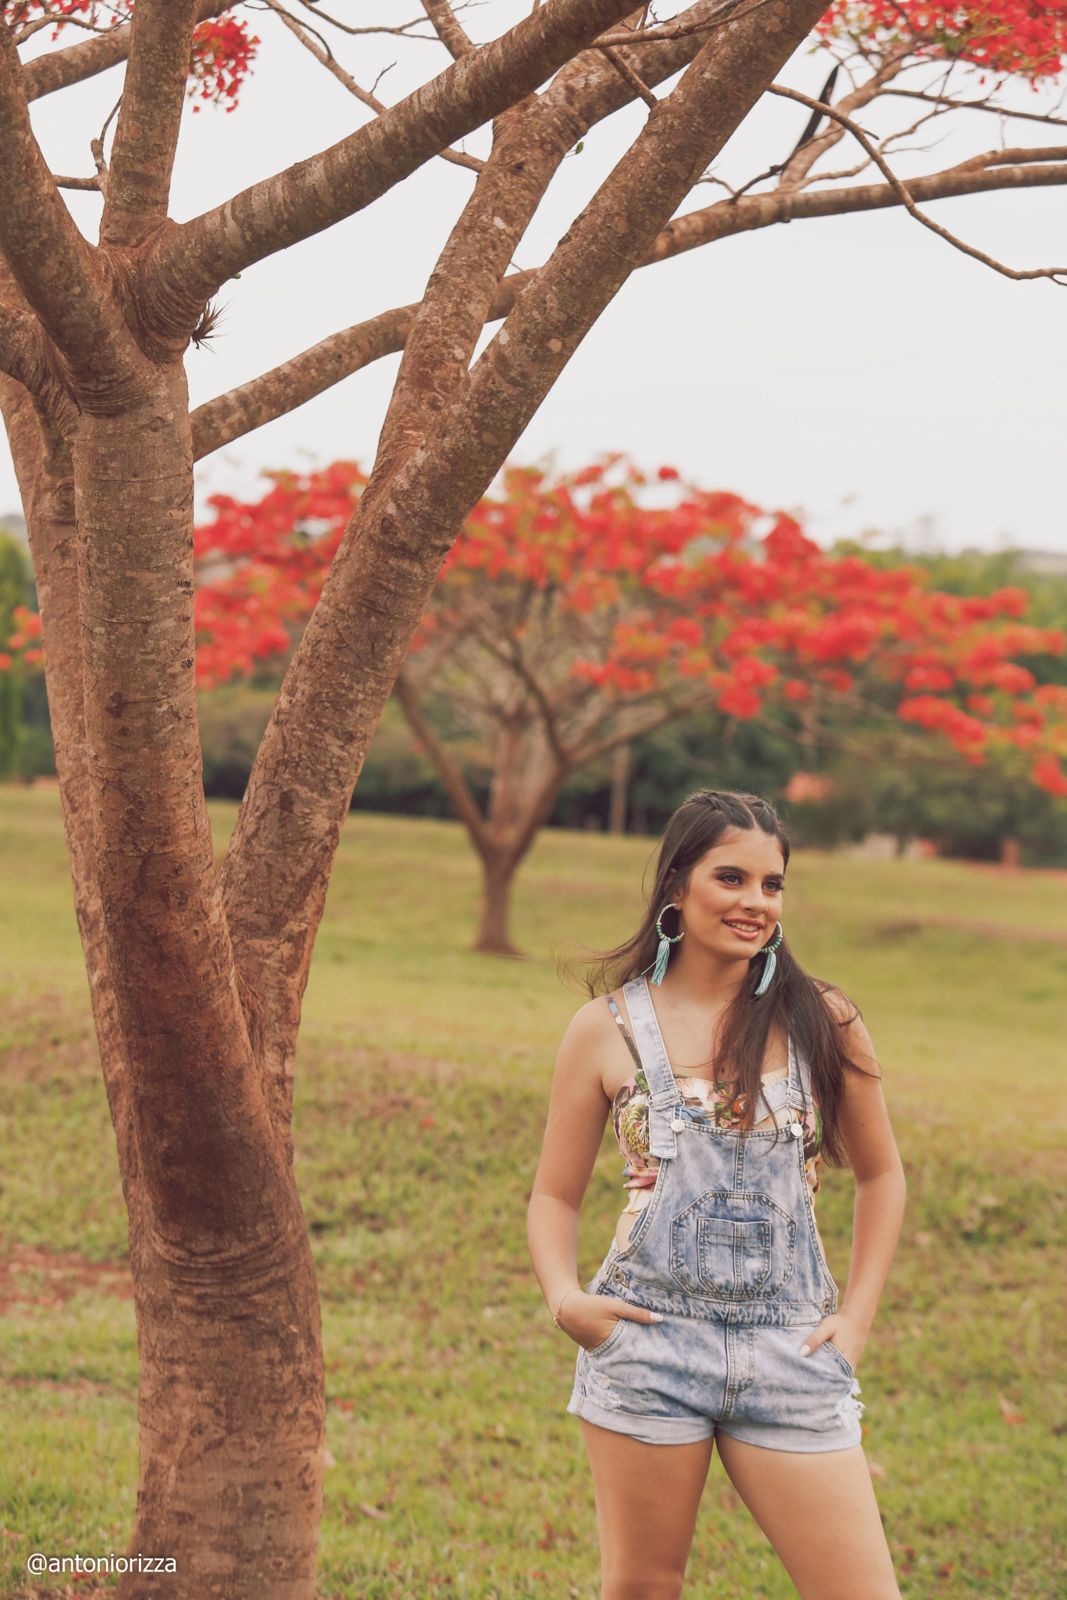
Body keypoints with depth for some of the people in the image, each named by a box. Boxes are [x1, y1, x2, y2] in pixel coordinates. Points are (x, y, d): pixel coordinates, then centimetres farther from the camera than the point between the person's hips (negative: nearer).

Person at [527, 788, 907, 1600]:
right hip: (649, 1344, -1)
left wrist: (858, 1315, 5)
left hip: (792, 1352, 1)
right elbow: (556, 1196, 8)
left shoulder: (824, 1023, 2)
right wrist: (564, 1297, -10)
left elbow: (880, 1174, 14)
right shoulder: (607, 1029, 1)